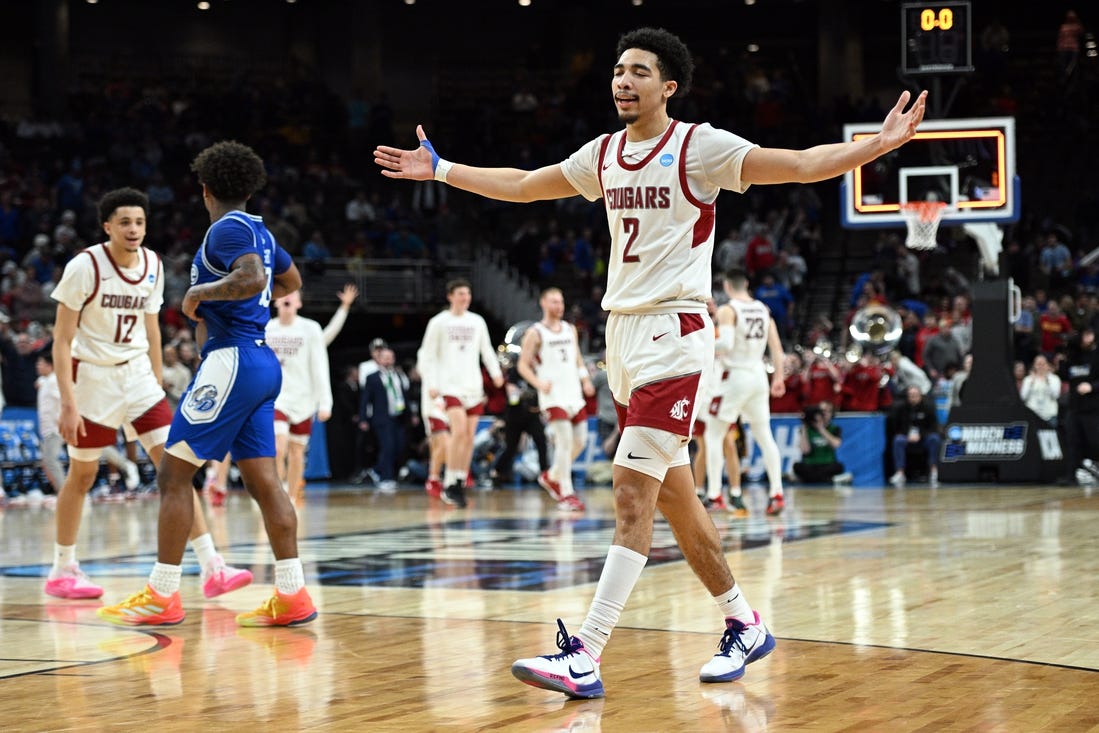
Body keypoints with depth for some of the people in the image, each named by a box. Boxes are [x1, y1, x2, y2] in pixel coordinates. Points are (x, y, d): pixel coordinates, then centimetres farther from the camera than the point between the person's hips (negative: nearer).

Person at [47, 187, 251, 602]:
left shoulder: (152, 265, 0)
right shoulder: (85, 267, -16)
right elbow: (62, 340, -14)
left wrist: (159, 382, 13)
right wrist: (68, 404, -19)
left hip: (138, 375, 4)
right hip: (93, 376, -4)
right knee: (82, 475, 7)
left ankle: (211, 569, -11)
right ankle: (62, 571, 24)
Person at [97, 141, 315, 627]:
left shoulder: (227, 229, -9)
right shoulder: (259, 230, 18)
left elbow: (252, 279, -28)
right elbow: (290, 282, 35)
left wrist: (200, 292, -14)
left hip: (232, 359, -9)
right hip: (262, 361, 9)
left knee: (174, 471, -5)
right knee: (262, 480, 7)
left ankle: (162, 596, -4)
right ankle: (292, 597, 4)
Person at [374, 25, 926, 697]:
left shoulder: (701, 148, -6)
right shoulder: (604, 155, 14)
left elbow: (804, 165, -11)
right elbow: (521, 185, 27)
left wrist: (880, 143, -25)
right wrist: (440, 169, 28)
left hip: (674, 333, -8)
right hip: (622, 331, 8)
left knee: (633, 496, -14)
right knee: (675, 499, 12)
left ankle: (585, 655, -19)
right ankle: (745, 624, 26)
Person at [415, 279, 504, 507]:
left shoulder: (477, 321, 11)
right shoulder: (439, 322, -1)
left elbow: (487, 350, 17)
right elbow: (426, 355, 0)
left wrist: (496, 372, 0)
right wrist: (430, 384, -8)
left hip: (473, 386, 5)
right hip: (450, 384, -5)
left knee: (469, 436, 4)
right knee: (459, 430, -19)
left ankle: (460, 484, 13)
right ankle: (450, 483, -11)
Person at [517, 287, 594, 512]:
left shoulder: (570, 329, 15)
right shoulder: (535, 333, -3)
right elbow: (523, 365, -4)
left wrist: (586, 380, 7)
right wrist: (539, 384, -18)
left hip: (574, 394, 7)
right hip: (553, 395, -6)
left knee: (580, 441, 7)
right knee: (565, 440, -15)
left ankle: (552, 477, 28)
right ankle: (566, 493, -10)